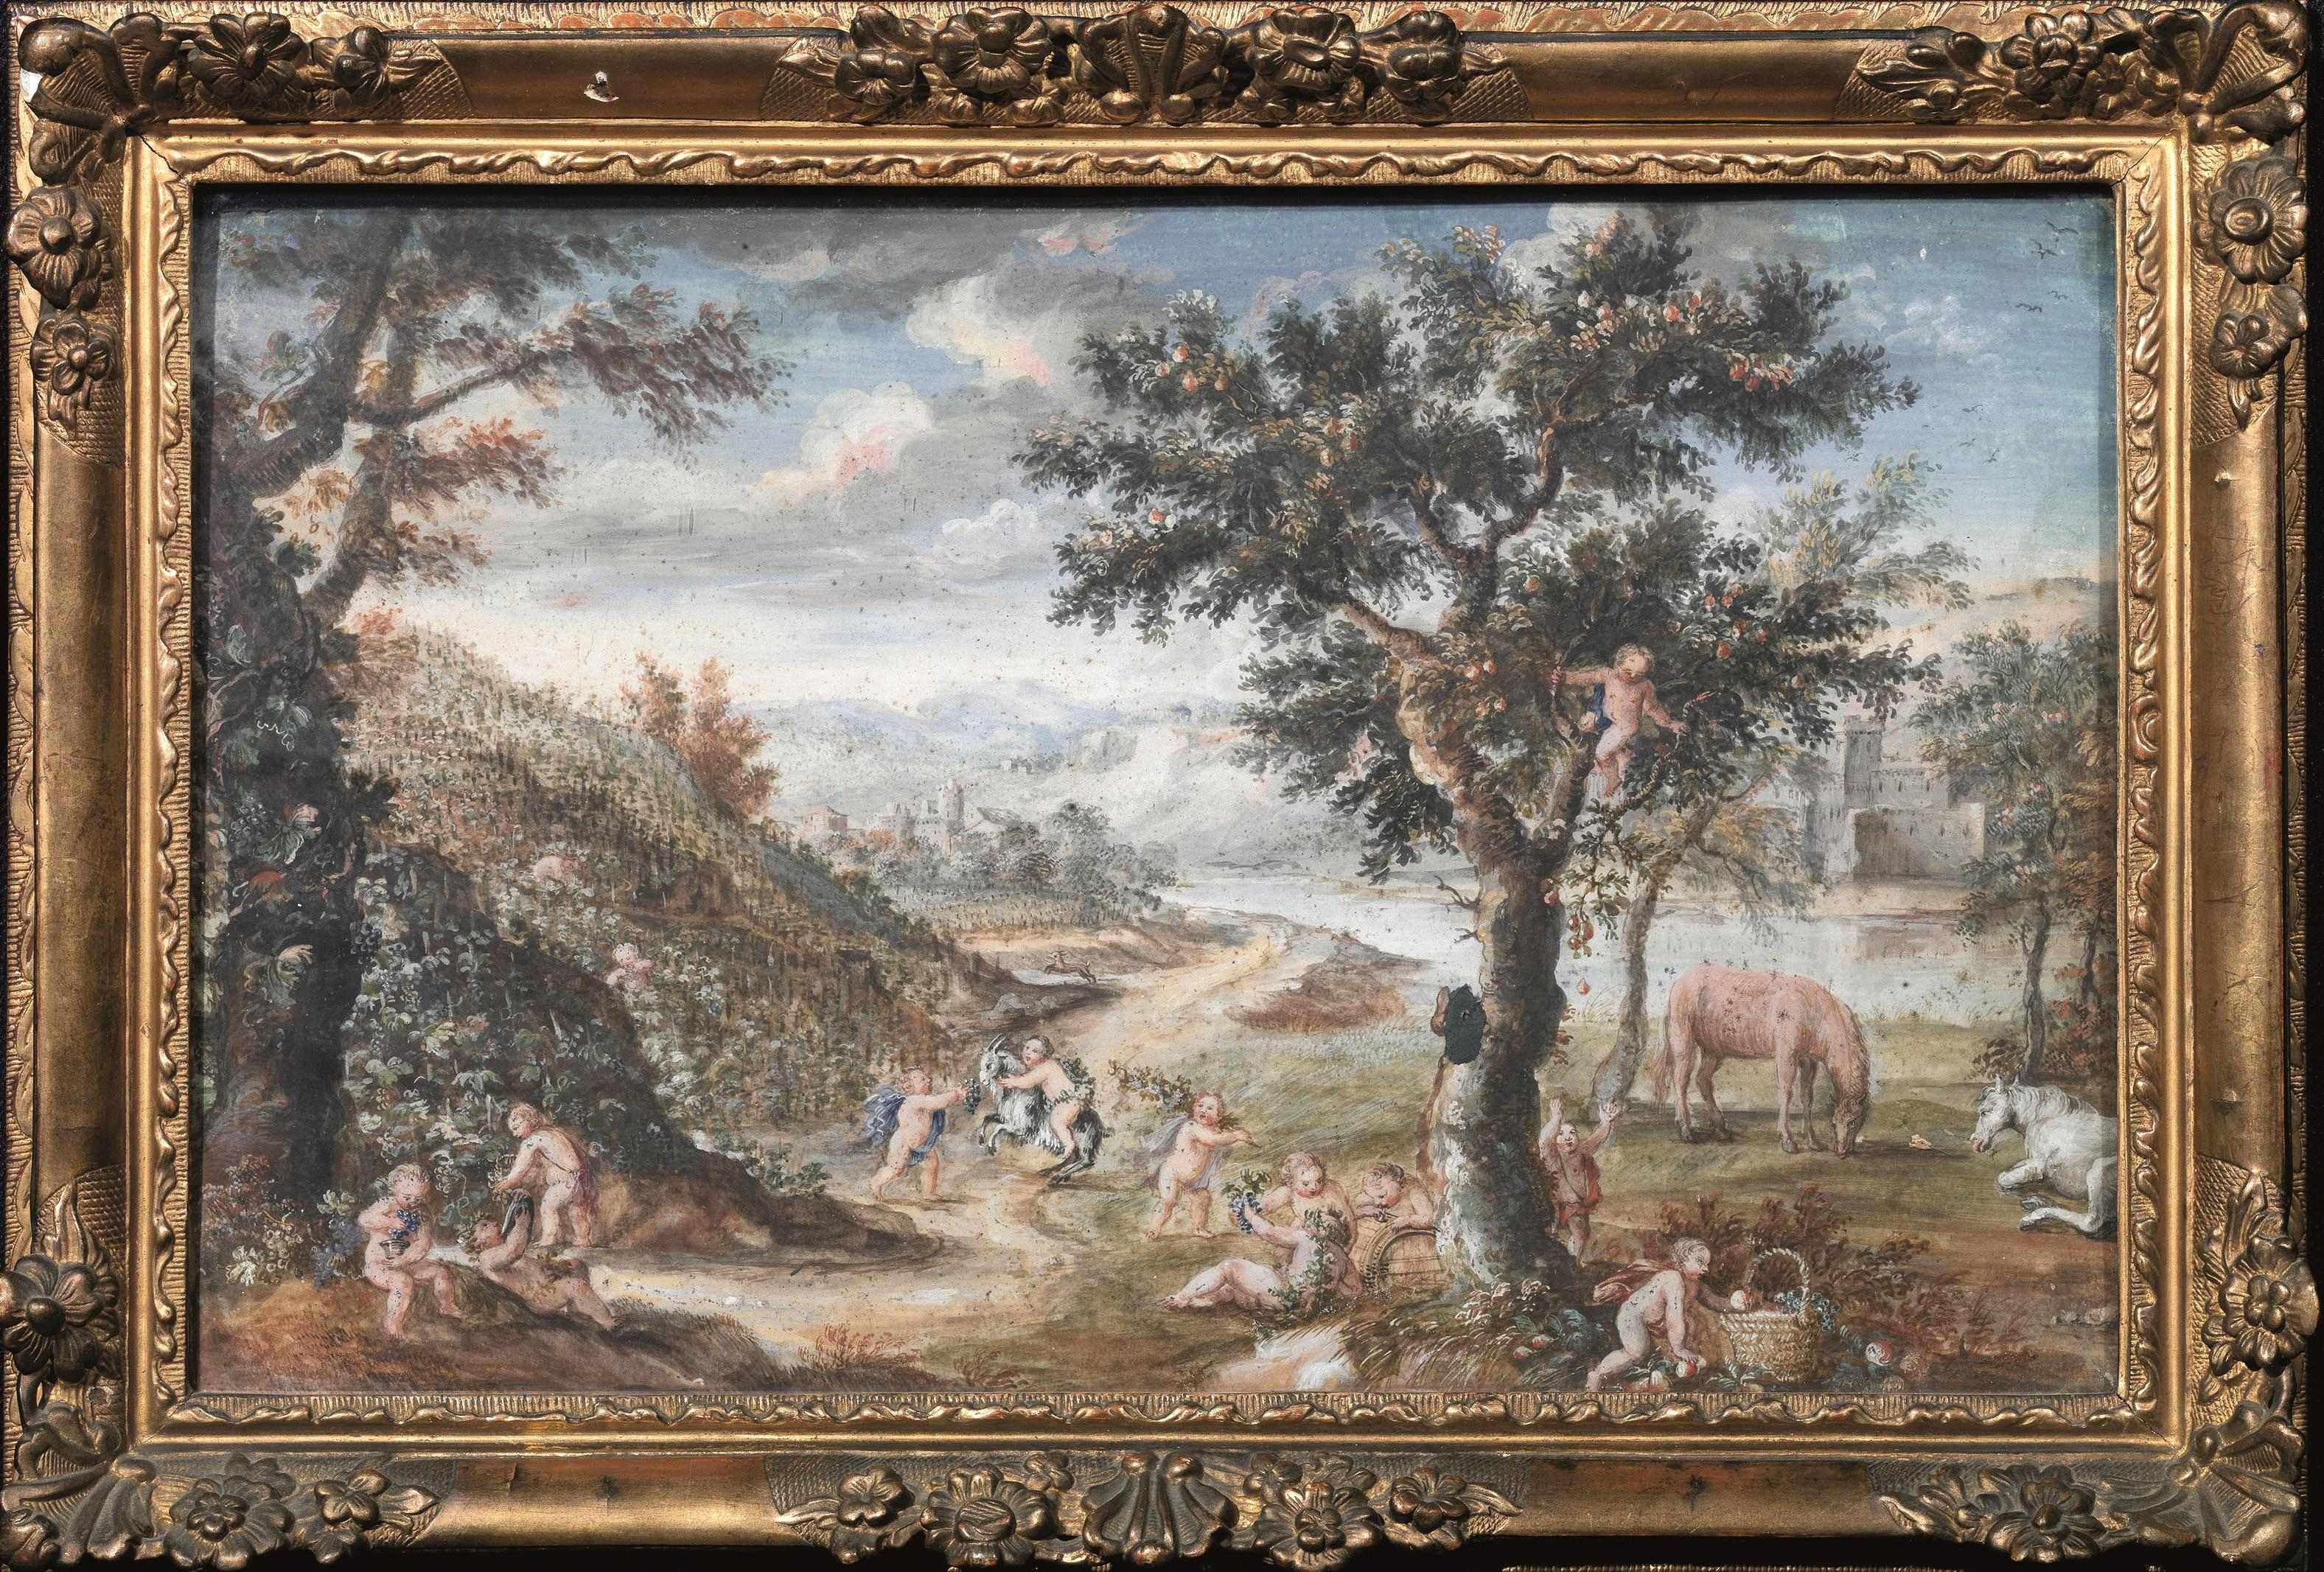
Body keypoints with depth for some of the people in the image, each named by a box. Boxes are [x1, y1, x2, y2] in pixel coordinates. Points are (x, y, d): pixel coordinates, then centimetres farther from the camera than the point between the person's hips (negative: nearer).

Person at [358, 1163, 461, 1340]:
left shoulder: (421, 1214, 3)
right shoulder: (387, 1205, -10)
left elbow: (423, 1244, -8)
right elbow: (363, 1220, -26)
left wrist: (404, 1259, -23)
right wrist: (390, 1222, -34)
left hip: (407, 1263, 6)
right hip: (378, 1264, -6)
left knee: (441, 1271, 1)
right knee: (404, 1281, -34)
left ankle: (445, 1307, 23)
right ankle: (392, 1321, -23)